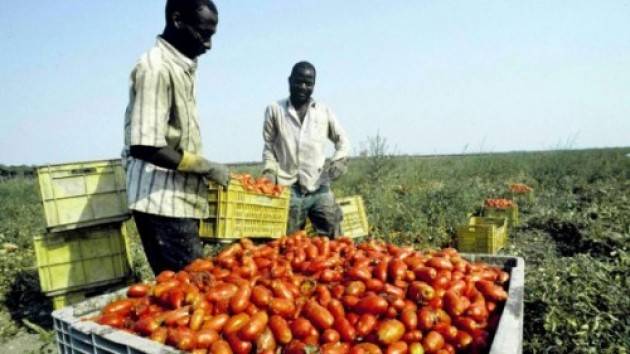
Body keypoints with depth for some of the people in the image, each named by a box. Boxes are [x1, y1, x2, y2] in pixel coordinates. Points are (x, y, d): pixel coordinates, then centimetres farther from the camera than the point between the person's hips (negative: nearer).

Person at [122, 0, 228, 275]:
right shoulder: (155, 68, -14)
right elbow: (144, 146, -22)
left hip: (177, 199, 9)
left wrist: (203, 169, 9)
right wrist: (206, 167, -14)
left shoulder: (181, 67, 13)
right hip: (162, 201, -9)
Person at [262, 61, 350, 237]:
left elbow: (343, 141, 18)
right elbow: (268, 147, 11)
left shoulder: (325, 112, 10)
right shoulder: (274, 110, 7)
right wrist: (269, 172, -2)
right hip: (288, 189, -1)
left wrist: (338, 161, 0)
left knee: (333, 239, 1)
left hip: (319, 188, 1)